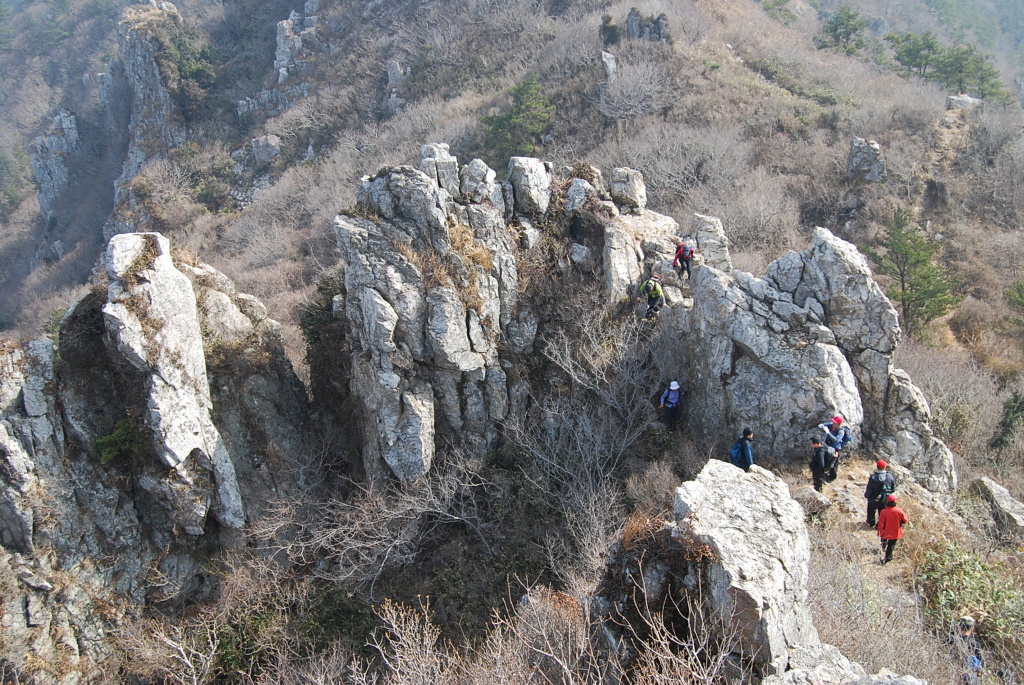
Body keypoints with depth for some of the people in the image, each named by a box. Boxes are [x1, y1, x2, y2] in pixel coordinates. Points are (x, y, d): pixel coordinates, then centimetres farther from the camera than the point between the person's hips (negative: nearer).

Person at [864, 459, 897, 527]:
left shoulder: (873, 478, -27)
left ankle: (871, 523, 43)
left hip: (874, 499, -2)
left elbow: (869, 489, -20)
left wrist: (866, 496, 0)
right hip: (885, 500, 2)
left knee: (871, 511, 24)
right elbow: (893, 489, -4)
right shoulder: (890, 477, -16)